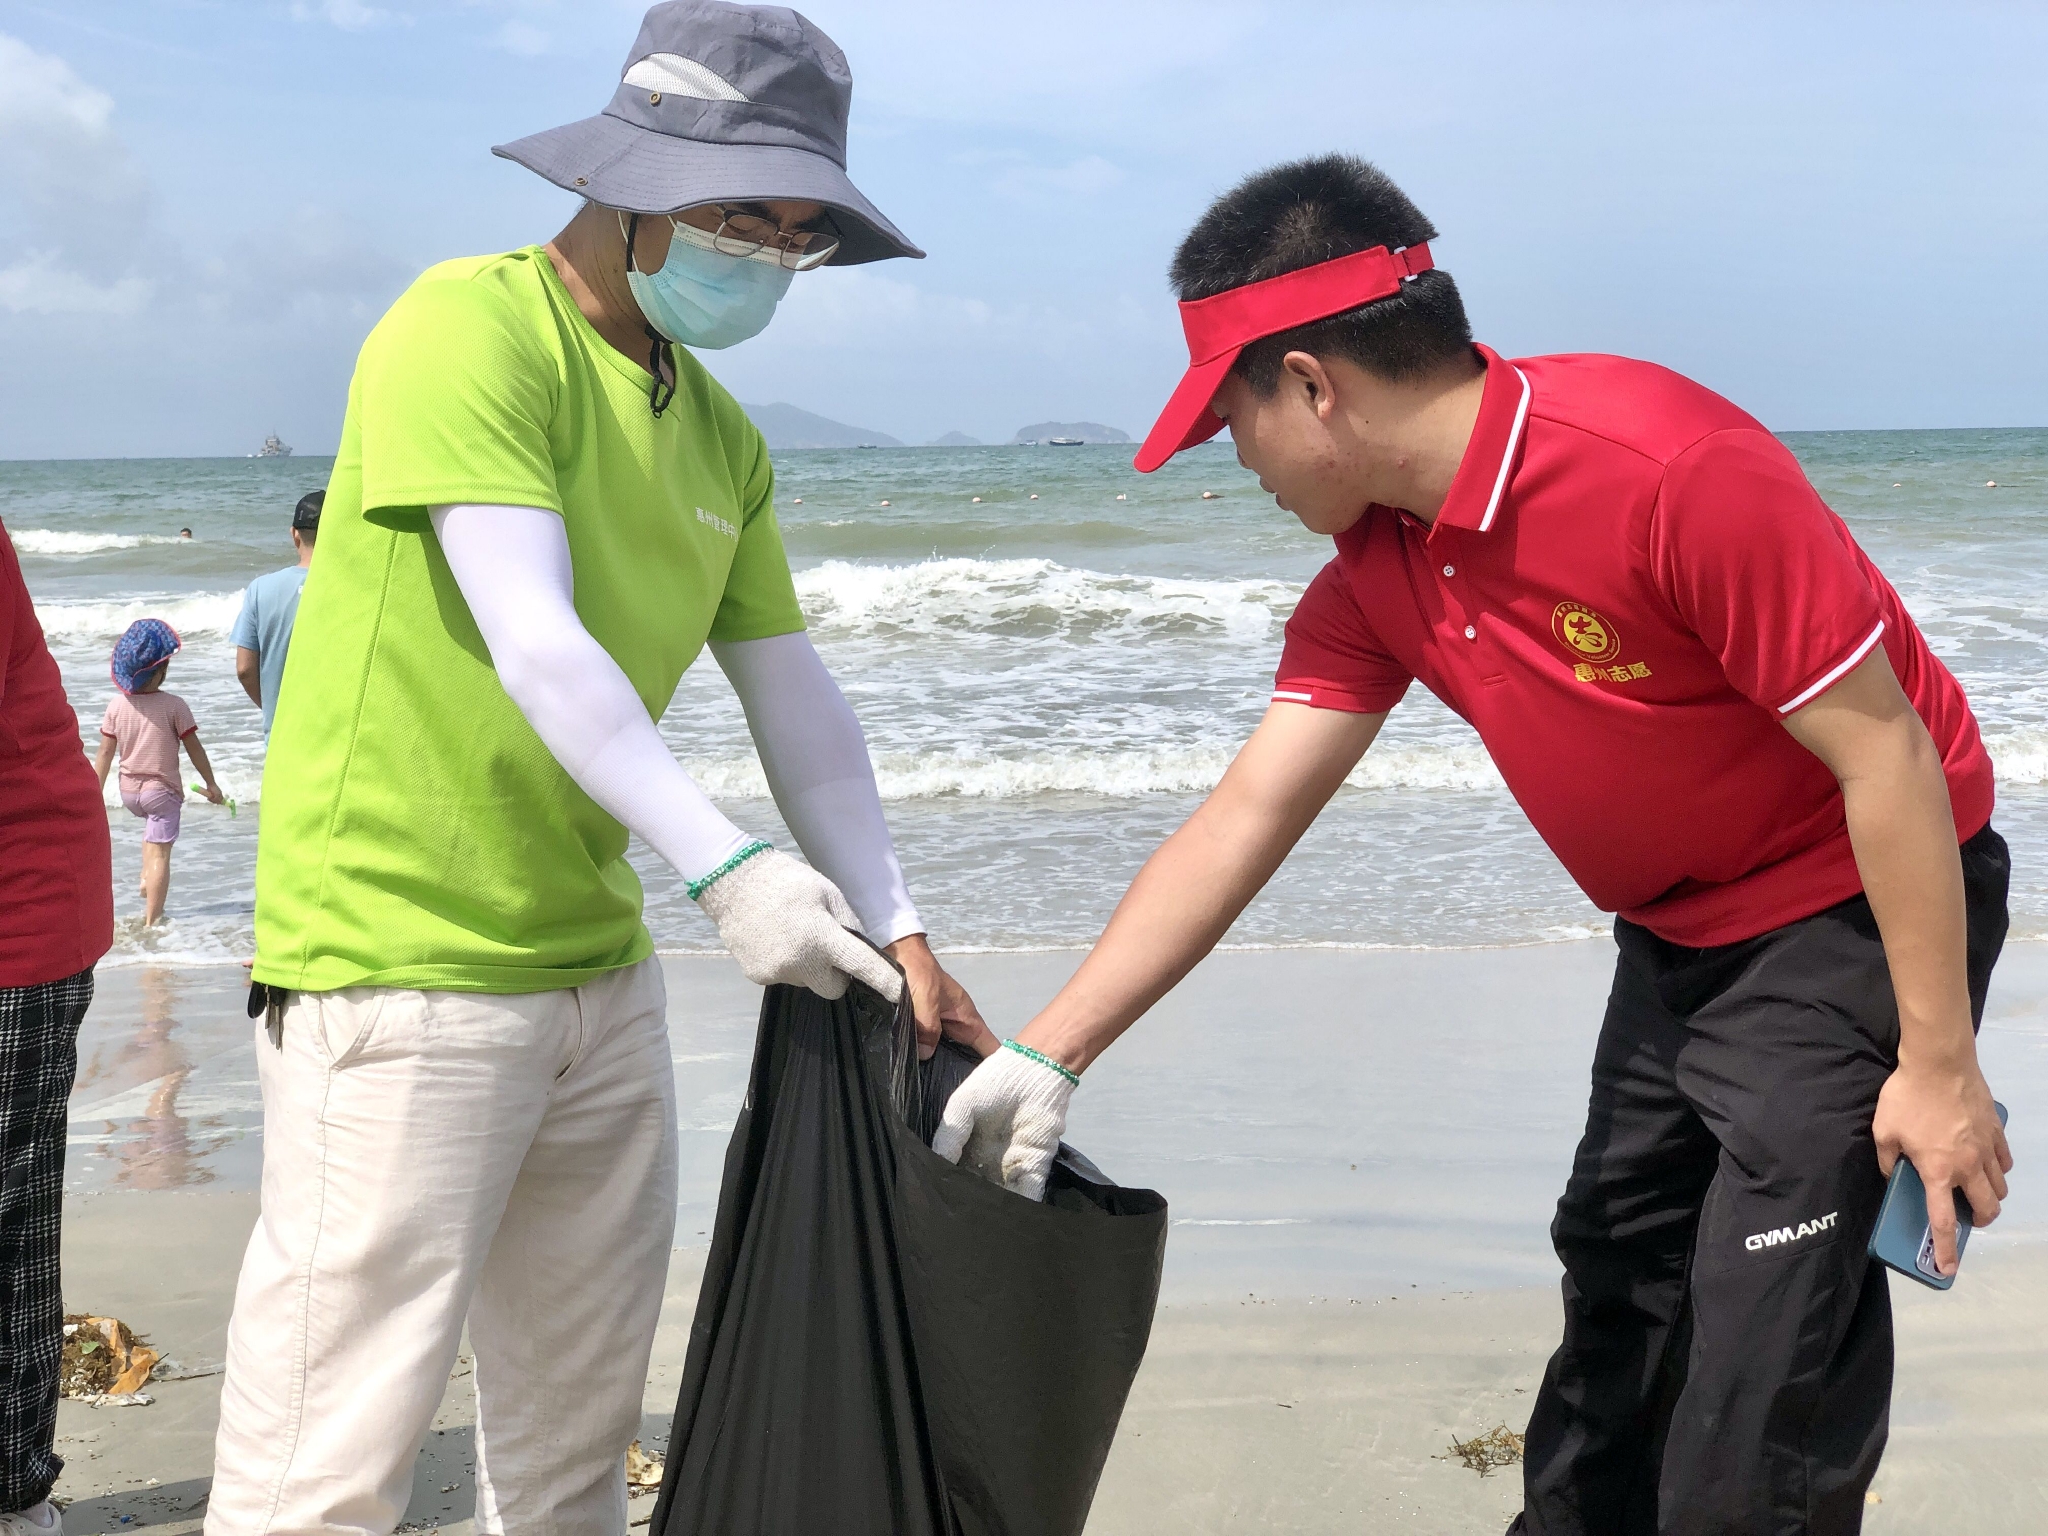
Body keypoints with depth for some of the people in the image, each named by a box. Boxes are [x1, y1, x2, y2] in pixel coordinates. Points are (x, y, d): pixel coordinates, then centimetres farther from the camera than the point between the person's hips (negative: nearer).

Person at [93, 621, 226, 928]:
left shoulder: (116, 705, -5)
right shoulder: (174, 706, -15)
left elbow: (105, 754, -1)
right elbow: (194, 748, -8)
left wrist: (95, 794, 7)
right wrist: (211, 784, 4)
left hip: (129, 792, 5)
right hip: (163, 789, -5)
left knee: (153, 829, 35)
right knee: (160, 852, -3)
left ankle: (147, 877, 22)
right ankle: (151, 920, -6)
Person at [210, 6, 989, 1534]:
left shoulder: (721, 437, 13)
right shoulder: (472, 326, -11)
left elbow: (794, 694, 14)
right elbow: (533, 640, -21)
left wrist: (894, 925, 6)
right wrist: (725, 867, -27)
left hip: (597, 966, 8)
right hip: (403, 963, -8)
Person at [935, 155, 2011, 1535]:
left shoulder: (1672, 470, -30)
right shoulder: (1376, 572, -5)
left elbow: (1886, 751, -24)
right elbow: (1244, 822, -6)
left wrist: (1937, 1060, -20)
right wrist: (1049, 1054, -11)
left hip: (1859, 905, -8)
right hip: (1678, 933, 8)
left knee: (1768, 1346, -6)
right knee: (1616, 1282, 18)